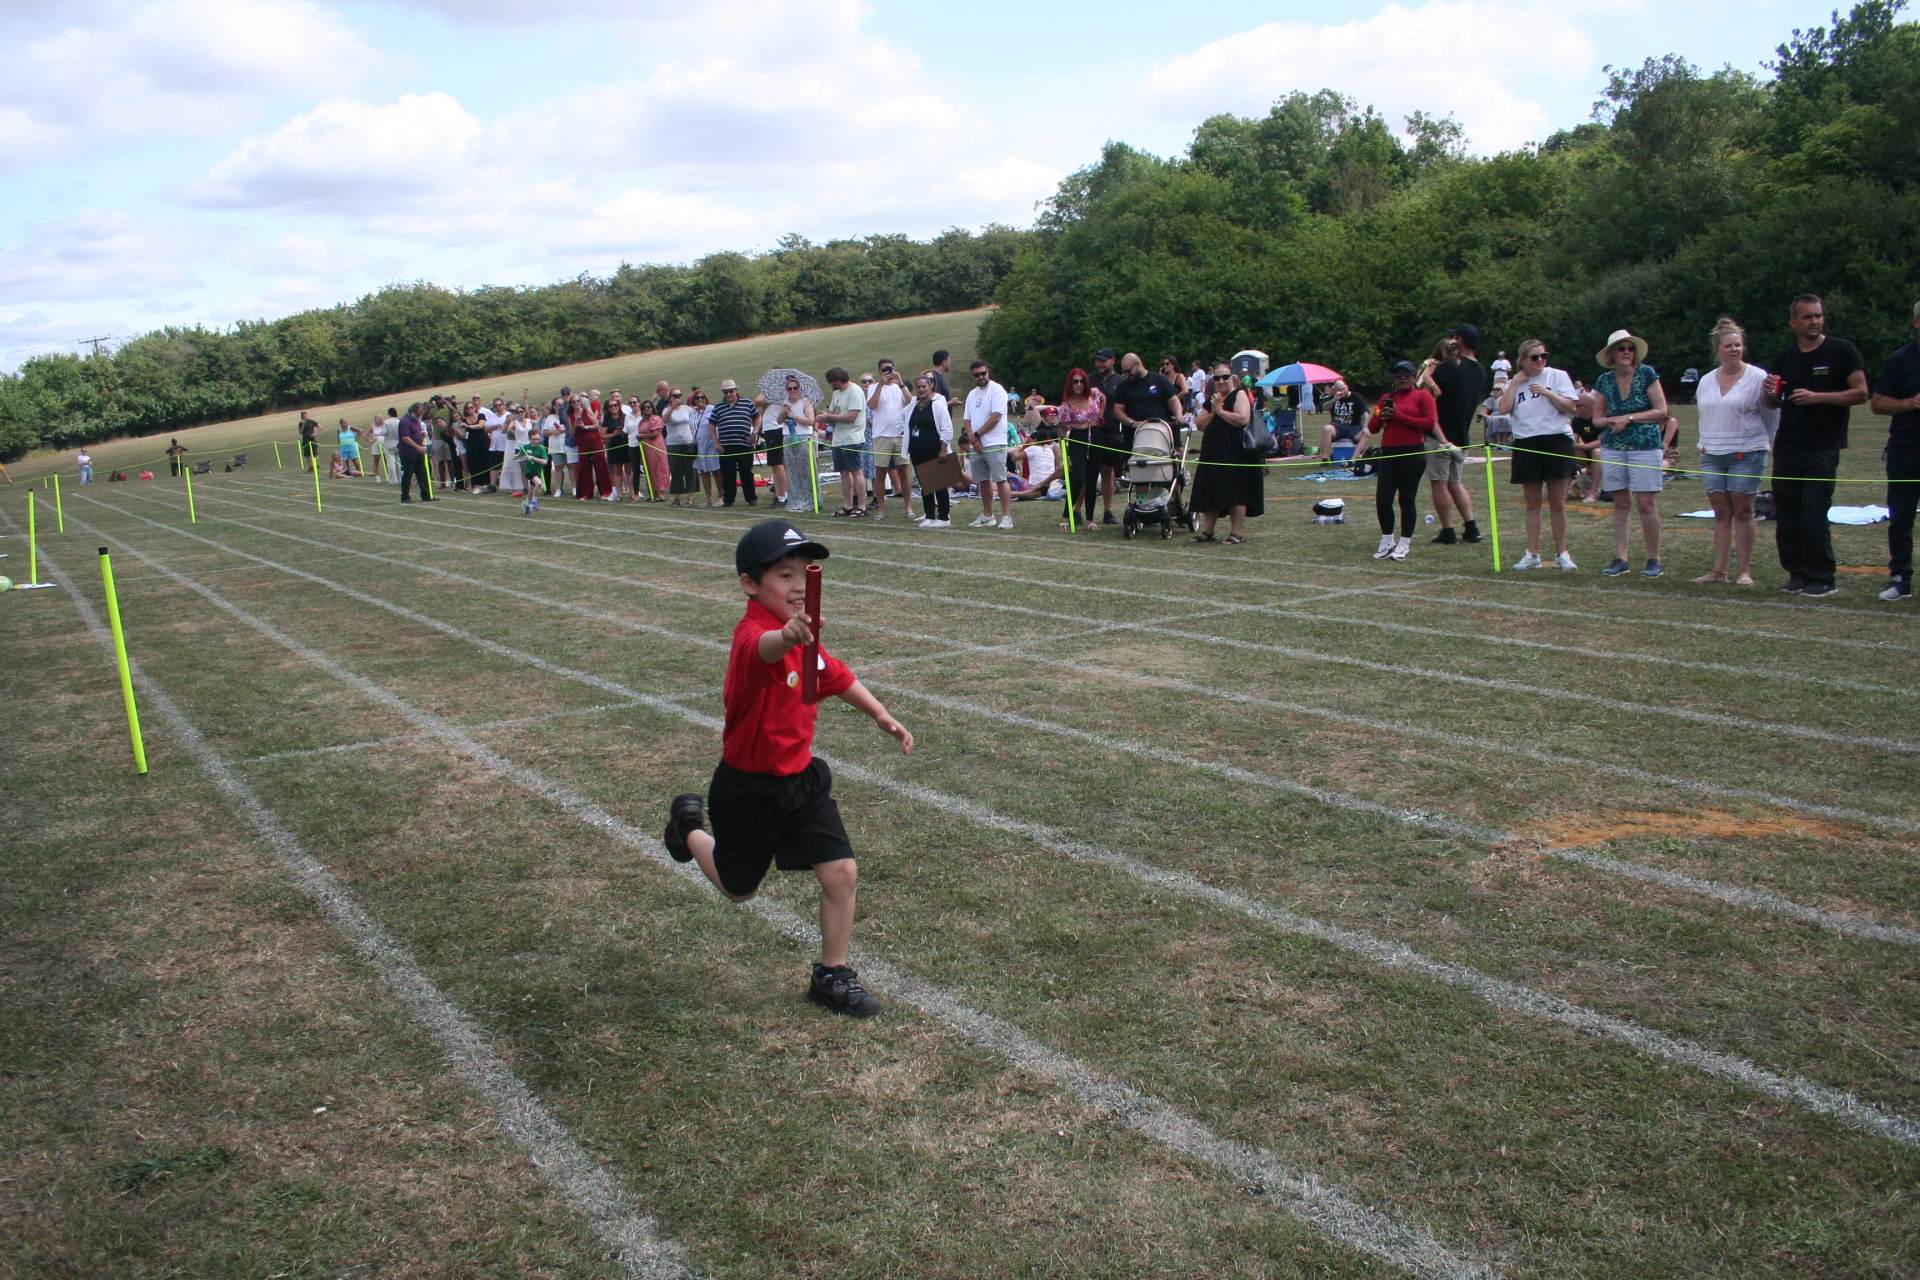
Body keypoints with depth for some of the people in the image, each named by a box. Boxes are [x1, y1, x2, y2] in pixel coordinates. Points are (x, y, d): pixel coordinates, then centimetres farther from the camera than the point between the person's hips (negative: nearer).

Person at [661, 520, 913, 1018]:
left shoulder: (803, 636, -2)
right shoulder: (751, 635, -29)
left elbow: (836, 676, 19)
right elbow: (765, 648, -56)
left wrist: (880, 715, 17)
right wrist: (788, 636, -78)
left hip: (802, 779, 6)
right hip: (748, 789, -6)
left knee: (842, 874, -4)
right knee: (738, 888, 17)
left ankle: (832, 976, 16)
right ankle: (690, 825, 47)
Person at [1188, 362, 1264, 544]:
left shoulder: (1239, 394, -5)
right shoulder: (1211, 400, 16)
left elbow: (1243, 419, -21)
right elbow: (1200, 425, 9)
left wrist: (1220, 411, -13)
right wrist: (1212, 412, -6)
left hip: (1236, 453, -7)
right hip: (1214, 452, 7)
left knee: (1236, 493, -3)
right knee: (1212, 492, 9)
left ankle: (1237, 532, 2)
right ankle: (1207, 531, 17)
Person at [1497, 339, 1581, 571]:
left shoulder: (1557, 376, 4)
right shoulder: (1513, 383, 10)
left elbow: (1572, 408, -4)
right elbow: (1503, 409, -7)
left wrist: (1547, 393, -13)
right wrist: (1515, 382, -4)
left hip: (1556, 441, -2)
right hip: (1526, 445, 2)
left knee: (1557, 502, 0)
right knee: (1532, 504, 6)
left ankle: (1561, 553, 8)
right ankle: (1532, 554, 10)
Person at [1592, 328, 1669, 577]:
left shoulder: (1646, 374, -4)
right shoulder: (1604, 381, 7)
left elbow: (1661, 411, -7)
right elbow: (1596, 418, 11)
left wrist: (1629, 418, -13)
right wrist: (1609, 421, -10)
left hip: (1645, 446, -4)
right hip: (1612, 448, 4)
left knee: (1646, 505, -6)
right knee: (1620, 504, 6)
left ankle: (1654, 561, 4)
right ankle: (1620, 559, 10)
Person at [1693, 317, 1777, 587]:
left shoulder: (1758, 378, -3)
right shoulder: (1706, 381, 11)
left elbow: (1772, 415, 2)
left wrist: (1760, 443, 5)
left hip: (1746, 455, -4)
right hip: (1712, 456, 4)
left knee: (1742, 512, -2)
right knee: (1721, 513, 6)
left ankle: (1744, 570, 2)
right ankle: (1719, 570, 7)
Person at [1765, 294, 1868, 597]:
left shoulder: (1842, 351, -1)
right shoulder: (1784, 357, 13)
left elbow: (1860, 394, -6)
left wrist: (1818, 397, -18)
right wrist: (1771, 395, -4)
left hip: (1823, 446, -5)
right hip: (1787, 445, 5)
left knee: (1814, 515, -10)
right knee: (1786, 516, 5)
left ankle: (1822, 578, -1)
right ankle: (1798, 574, 16)